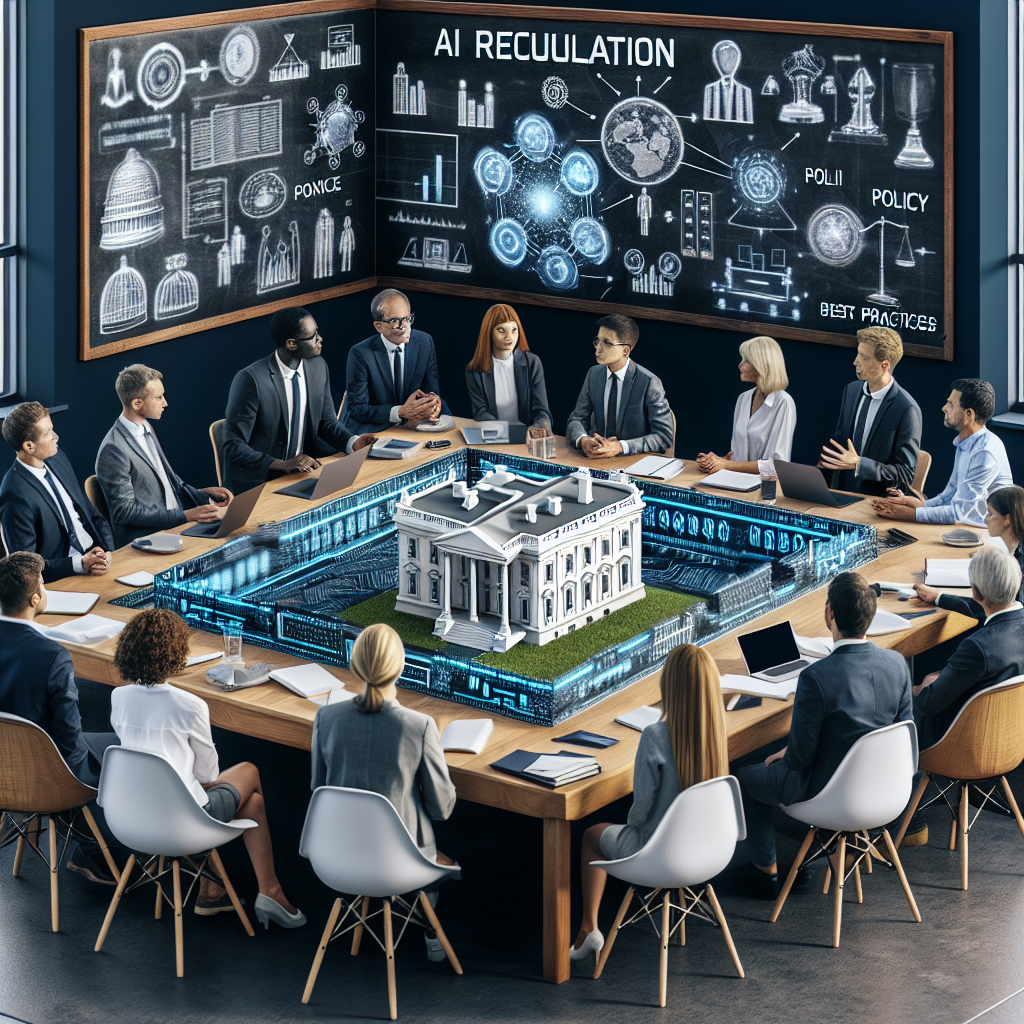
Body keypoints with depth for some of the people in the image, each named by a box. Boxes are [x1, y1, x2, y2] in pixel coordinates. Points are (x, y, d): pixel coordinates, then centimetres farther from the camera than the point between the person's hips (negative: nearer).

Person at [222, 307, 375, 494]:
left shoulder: (319, 366, 3)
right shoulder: (251, 380, -20)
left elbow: (327, 421, 15)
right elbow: (234, 447, -19)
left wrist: (352, 442, -6)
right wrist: (283, 465, -32)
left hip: (302, 471, 8)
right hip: (256, 484, -8)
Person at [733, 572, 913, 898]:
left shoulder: (816, 677, -31)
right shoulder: (897, 664, -13)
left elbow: (801, 755, -23)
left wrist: (785, 755, 3)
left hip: (830, 792, -6)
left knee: (745, 778, 20)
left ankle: (766, 870, 31)